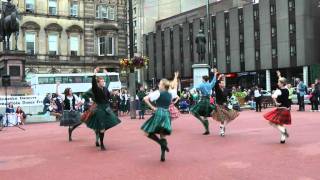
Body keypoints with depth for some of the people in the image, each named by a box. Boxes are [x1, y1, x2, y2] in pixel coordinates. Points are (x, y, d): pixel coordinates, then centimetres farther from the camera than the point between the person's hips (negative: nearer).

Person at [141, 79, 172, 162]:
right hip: (167, 114, 6)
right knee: (163, 135, 11)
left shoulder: (158, 93, -4)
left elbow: (145, 99, -12)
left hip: (158, 113, -6)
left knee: (147, 132, 3)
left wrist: (152, 107, -6)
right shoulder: (170, 95, 13)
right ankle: (163, 156, 5)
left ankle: (162, 143, -12)